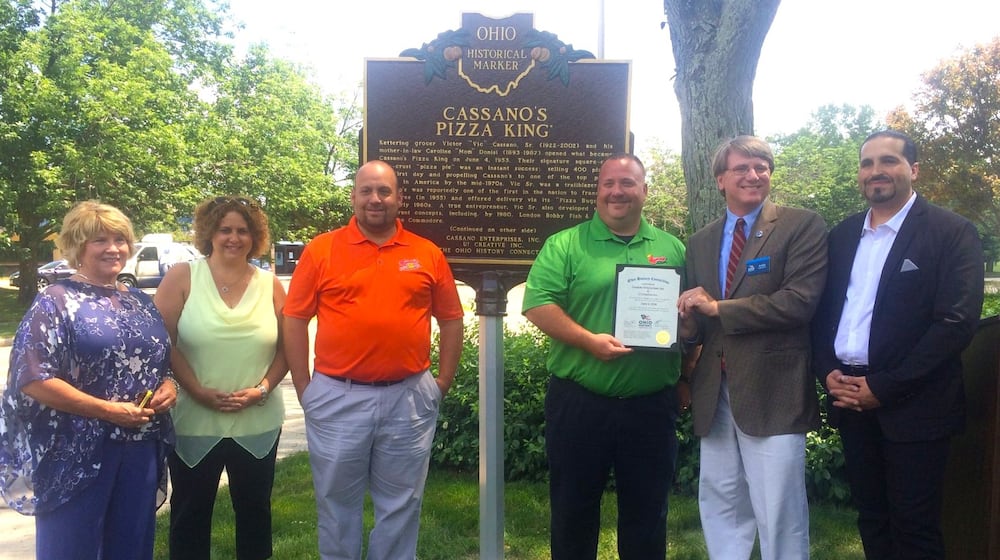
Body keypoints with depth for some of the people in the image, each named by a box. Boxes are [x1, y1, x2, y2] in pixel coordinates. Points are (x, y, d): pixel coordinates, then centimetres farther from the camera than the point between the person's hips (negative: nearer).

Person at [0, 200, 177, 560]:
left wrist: (169, 385, -2)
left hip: (141, 449, 6)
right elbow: (33, 378, -14)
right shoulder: (56, 302, -6)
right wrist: (108, 410, -19)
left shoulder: (141, 302, 12)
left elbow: (164, 361, 21)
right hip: (76, 453, -5)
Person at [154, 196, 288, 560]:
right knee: (190, 511, 13)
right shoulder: (182, 277, -3)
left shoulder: (270, 284, 4)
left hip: (258, 423, 2)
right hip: (194, 421, -2)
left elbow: (287, 346, 4)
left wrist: (263, 388, -11)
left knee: (255, 508, 15)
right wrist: (198, 391, -15)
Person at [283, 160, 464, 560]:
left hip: (409, 398, 1)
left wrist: (444, 382, 6)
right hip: (337, 398, -1)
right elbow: (294, 320, 1)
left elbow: (451, 320, 9)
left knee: (400, 505, 13)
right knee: (337, 504, 13)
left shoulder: (428, 254, 3)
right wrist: (304, 387, -1)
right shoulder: (321, 250, -1)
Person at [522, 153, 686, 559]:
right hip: (578, 403, -2)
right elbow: (537, 304, -12)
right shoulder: (564, 245, -2)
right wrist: (588, 340, -22)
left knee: (647, 511, 15)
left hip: (651, 405, 3)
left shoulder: (671, 248, 9)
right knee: (573, 509, 11)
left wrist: (687, 380, 1)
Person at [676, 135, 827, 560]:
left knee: (778, 513, -1)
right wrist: (688, 323, -6)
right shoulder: (699, 242, 15)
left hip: (772, 391, -5)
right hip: (714, 391, 6)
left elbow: (800, 300, -15)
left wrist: (718, 308, -13)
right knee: (720, 506, 14)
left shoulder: (802, 226, -2)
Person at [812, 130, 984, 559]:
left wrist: (885, 387, -16)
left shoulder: (952, 233, -6)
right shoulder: (842, 235, 12)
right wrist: (827, 372, -4)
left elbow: (957, 322, -14)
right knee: (871, 520, 14)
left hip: (912, 405, -5)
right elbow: (822, 311, 13)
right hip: (850, 398, 5)